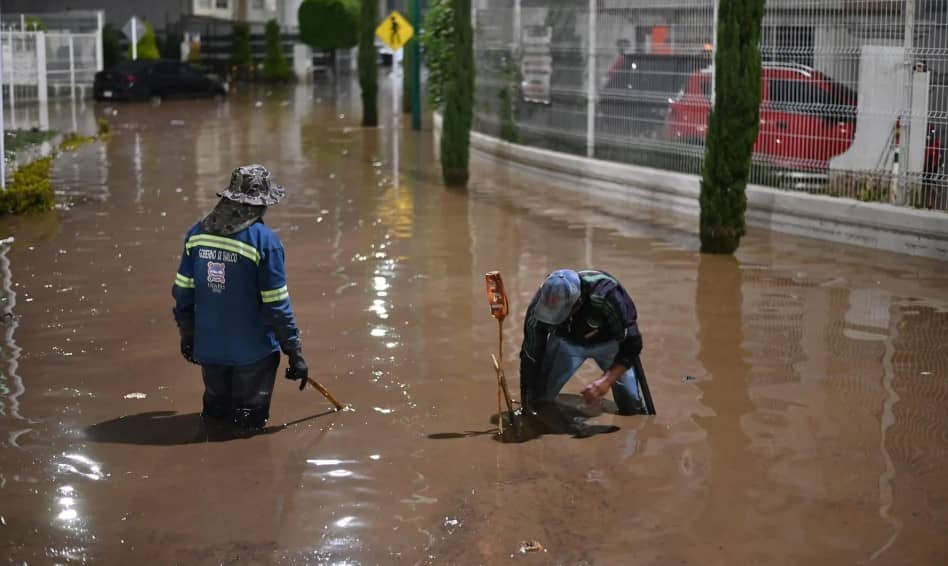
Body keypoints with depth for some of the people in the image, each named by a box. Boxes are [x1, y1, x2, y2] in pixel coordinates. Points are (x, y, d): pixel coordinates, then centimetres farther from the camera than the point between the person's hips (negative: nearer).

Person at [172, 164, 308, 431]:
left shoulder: (197, 233, -1)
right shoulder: (264, 240, -16)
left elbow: (182, 291, 5)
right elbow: (276, 305, -14)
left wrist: (187, 335, 19)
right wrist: (295, 353, -6)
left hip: (208, 346, 4)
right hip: (253, 349, -4)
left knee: (216, 409, 25)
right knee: (251, 417, 11)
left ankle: (214, 411, 6)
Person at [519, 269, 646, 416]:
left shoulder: (605, 295, -44)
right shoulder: (540, 305, -34)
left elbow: (631, 342, -35)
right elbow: (530, 359, -23)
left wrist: (606, 380, -48)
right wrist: (528, 406, -20)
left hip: (607, 340, -1)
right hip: (566, 340, 2)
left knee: (632, 407, -7)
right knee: (538, 401, -8)